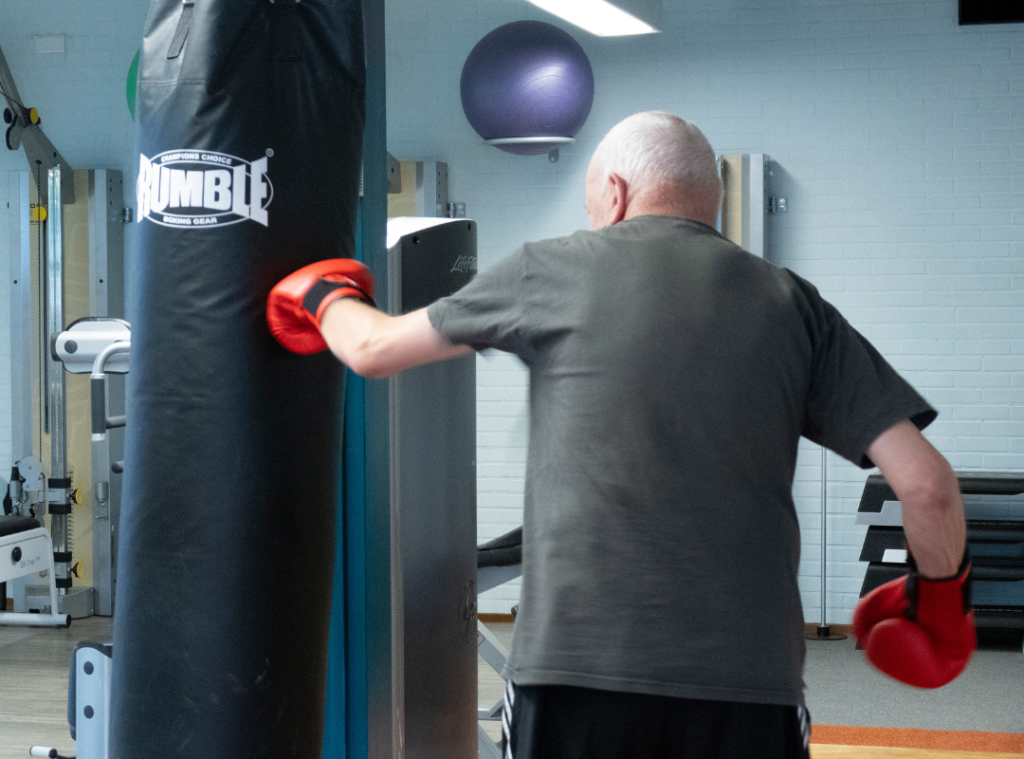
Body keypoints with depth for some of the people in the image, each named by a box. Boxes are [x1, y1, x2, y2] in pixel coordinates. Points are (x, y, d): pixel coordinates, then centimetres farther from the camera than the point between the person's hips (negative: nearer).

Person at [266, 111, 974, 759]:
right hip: (748, 679, 2)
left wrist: (328, 295, 39)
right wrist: (942, 591, 21)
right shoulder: (792, 304, 8)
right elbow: (927, 483, 2)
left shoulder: (553, 270, 5)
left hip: (576, 664, -1)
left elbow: (374, 349, 17)